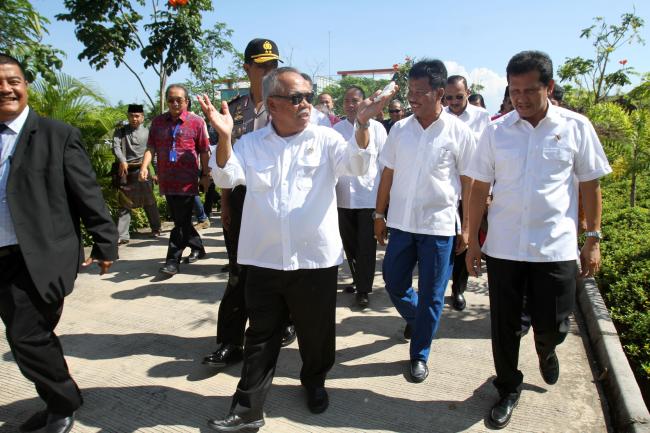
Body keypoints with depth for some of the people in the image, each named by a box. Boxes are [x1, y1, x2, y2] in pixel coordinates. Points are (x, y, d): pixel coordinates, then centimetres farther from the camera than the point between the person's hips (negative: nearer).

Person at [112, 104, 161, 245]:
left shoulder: (147, 132, 9)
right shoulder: (120, 131, 9)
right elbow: (116, 147, -7)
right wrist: (122, 161, -26)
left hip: (141, 170, 0)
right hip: (124, 171, 1)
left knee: (149, 201, 8)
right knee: (124, 204, 2)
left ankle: (156, 228, 25)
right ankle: (122, 235, 4)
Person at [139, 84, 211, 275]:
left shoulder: (196, 122, 0)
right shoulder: (158, 121, 10)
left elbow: (203, 151, 2)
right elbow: (151, 147, 5)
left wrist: (205, 175, 1)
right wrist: (145, 166, -11)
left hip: (187, 180, -5)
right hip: (167, 180, 5)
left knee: (181, 221, -3)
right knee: (179, 219, 14)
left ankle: (173, 260, 3)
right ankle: (198, 247, 33)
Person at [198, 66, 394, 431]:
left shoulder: (325, 139, 1)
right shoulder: (251, 144, 6)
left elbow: (357, 165, -12)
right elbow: (226, 177, -5)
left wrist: (362, 125, -30)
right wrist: (224, 137, -22)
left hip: (316, 259, 0)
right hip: (264, 260, 1)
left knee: (316, 332, 16)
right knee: (261, 337, 11)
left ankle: (315, 382, 44)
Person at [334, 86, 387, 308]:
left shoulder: (376, 127, -1)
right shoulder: (337, 129, 6)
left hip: (369, 196, -3)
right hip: (343, 197, 3)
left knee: (366, 246, 2)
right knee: (349, 245, 14)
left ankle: (363, 289, 14)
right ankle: (358, 280, 34)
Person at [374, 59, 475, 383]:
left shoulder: (459, 132, -6)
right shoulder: (399, 129, 3)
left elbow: (469, 182, -2)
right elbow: (387, 174, 9)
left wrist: (467, 227, -2)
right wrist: (379, 214, 9)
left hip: (439, 226, -3)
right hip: (401, 223, 4)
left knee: (431, 296, 6)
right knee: (394, 284, 13)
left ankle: (419, 354, 25)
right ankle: (415, 319, 44)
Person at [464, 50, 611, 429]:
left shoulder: (576, 127, -2)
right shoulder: (496, 131, 0)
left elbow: (590, 185, 5)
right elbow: (480, 189, 3)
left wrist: (593, 239, 3)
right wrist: (473, 241, 3)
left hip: (556, 248, 0)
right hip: (503, 247, 1)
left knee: (552, 326, 8)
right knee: (505, 327, 9)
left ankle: (547, 351, 45)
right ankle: (508, 390, 33)